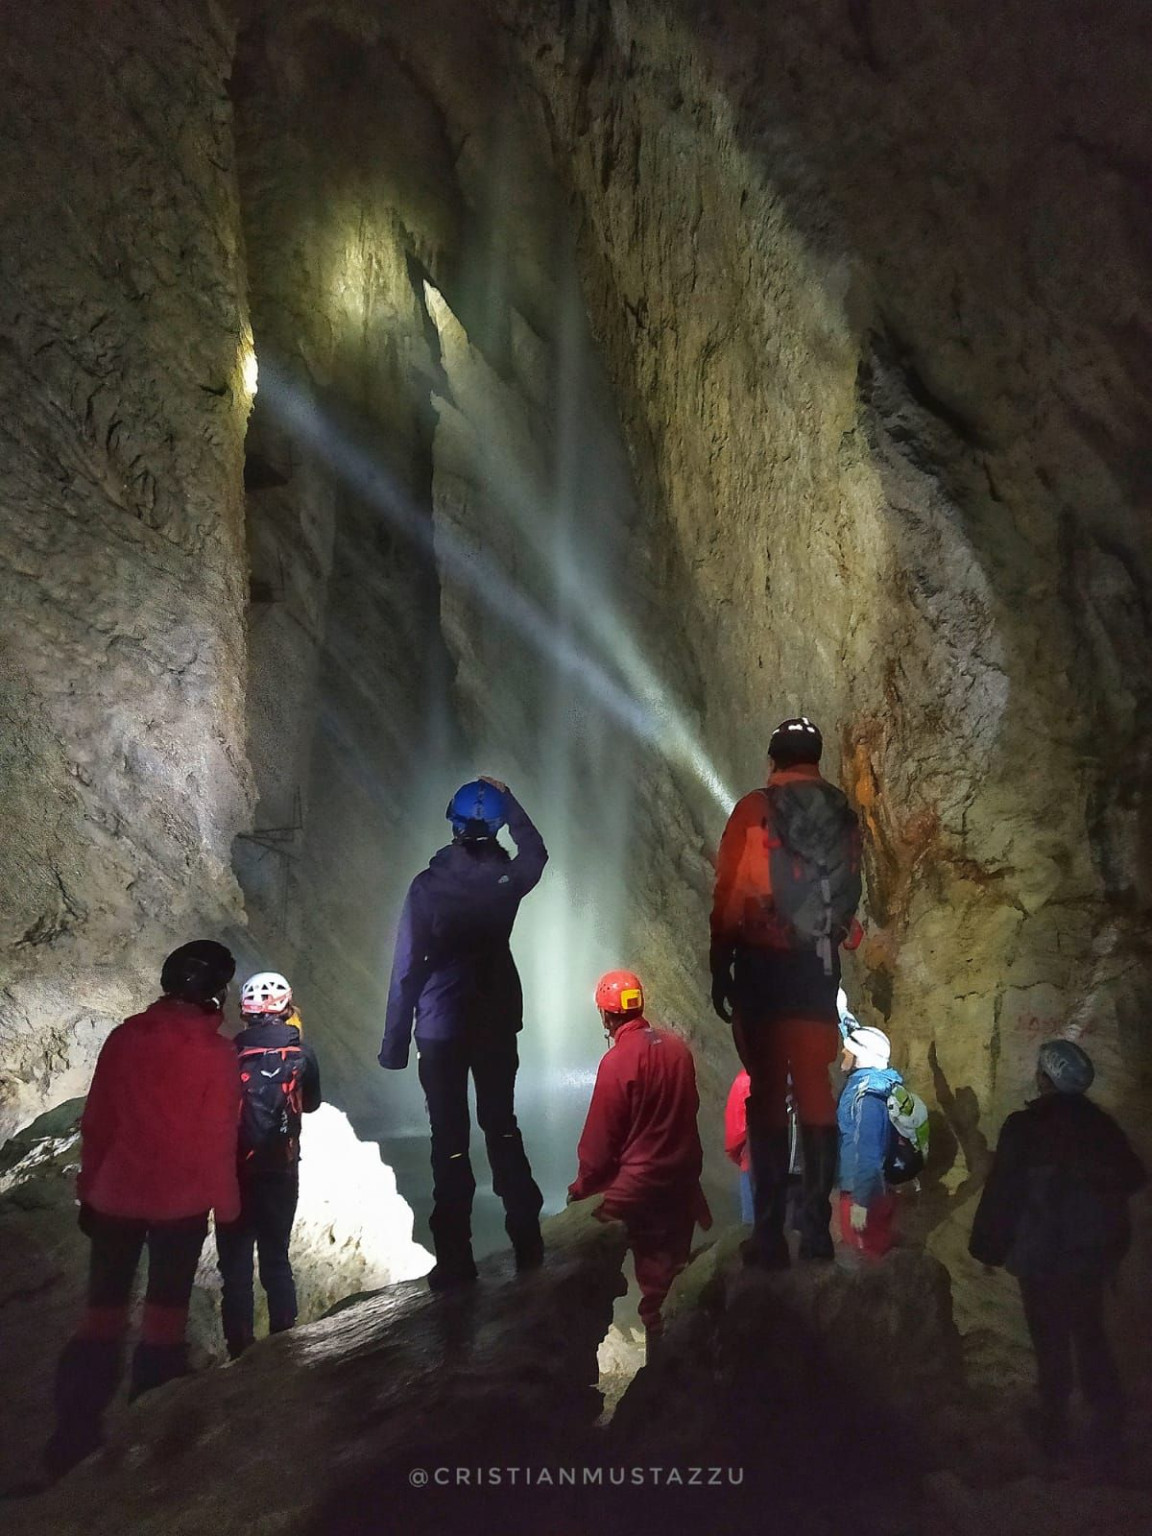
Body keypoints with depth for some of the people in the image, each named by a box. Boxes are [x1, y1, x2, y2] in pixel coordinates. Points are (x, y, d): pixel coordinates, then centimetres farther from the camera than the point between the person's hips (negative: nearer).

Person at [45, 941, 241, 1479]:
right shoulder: (216, 1051, -13)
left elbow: (96, 1122, 2)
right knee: (165, 1313, 11)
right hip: (182, 1201, -3)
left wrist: (88, 1190, 12)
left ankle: (74, 1435, 12)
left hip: (115, 1196, 3)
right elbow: (218, 1137, -11)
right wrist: (226, 1204, 1)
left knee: (102, 1309, 14)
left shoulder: (125, 1036, -3)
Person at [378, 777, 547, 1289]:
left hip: (442, 1030, -3)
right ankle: (527, 1243, 24)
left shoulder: (427, 886, -16)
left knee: (450, 1141, 4)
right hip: (498, 1024, 3)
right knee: (503, 1126, 17)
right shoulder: (507, 878, -7)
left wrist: (394, 1042, -6)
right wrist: (509, 799, 23)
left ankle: (455, 1261, 9)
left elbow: (407, 967, -14)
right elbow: (536, 852, 19)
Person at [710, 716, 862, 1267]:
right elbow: (850, 897, 7)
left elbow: (728, 898, -5)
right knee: (816, 1092, 10)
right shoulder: (843, 816, 6)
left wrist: (720, 968, 0)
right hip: (820, 967, 3)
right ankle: (817, 1227, 12)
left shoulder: (754, 810, -4)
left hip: (763, 964, -3)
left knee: (767, 1095, 1)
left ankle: (770, 1232, 1)